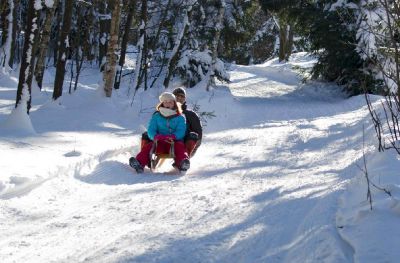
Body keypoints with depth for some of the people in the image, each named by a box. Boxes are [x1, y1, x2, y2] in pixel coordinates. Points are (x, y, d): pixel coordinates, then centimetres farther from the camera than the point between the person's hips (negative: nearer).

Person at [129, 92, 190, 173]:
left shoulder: (180, 118, 13)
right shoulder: (156, 116, 19)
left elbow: (181, 131, -1)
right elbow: (151, 130, 7)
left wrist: (173, 136, -24)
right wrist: (156, 136, -18)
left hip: (174, 141, -2)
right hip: (159, 142, 2)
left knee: (179, 146, -36)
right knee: (148, 147, -28)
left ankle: (183, 164, -66)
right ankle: (139, 163, -55)